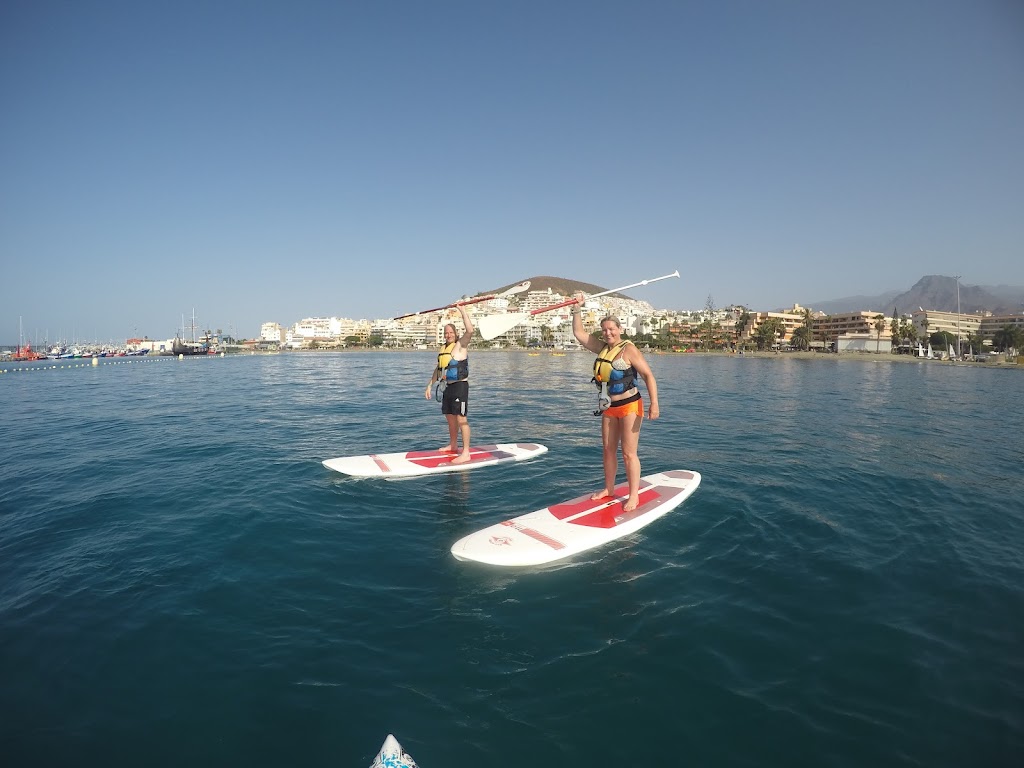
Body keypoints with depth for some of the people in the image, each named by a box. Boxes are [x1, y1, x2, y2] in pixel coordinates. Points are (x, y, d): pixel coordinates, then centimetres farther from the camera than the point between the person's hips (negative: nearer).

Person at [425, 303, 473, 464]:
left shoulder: (461, 345, -6)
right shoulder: (443, 348, 16)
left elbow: (470, 330, -25)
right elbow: (438, 369, 22)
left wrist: (462, 310, -20)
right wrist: (430, 385, 19)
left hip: (459, 386, -8)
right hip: (447, 386, 8)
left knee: (461, 418, -10)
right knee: (450, 417, 18)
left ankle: (466, 453, -9)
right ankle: (453, 445, 35)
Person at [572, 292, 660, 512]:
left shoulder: (629, 349, -13)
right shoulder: (602, 348, 7)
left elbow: (648, 375, -17)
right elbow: (579, 334, 11)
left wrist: (654, 403, -25)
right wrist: (577, 309, 4)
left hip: (629, 406, -7)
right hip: (609, 408, 7)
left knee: (628, 453, -4)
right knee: (608, 450, 13)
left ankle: (634, 495, 4)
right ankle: (609, 488, 26)